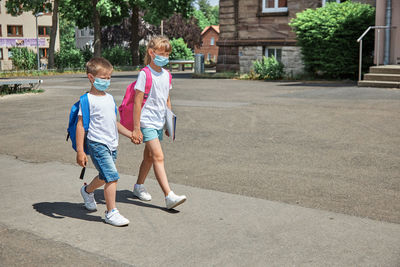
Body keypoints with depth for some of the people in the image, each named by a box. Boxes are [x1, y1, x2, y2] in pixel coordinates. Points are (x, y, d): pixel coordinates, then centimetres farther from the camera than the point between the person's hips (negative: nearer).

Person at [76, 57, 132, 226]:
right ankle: (111, 213, -4)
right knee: (112, 176, -14)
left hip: (111, 144, 8)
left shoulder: (110, 98, 13)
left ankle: (87, 191, 48)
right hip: (97, 144, -8)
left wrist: (130, 134, 17)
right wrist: (80, 151, -15)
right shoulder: (88, 100, -10)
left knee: (105, 177, 18)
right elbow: (80, 125, -11)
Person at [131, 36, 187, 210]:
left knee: (149, 157, 16)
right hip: (147, 122, -7)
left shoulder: (166, 75, 9)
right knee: (158, 157, -15)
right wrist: (136, 129, -14)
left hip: (159, 123, 7)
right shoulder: (145, 74, -12)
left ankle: (139, 187, 35)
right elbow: (137, 102, -13)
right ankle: (169, 196, -19)